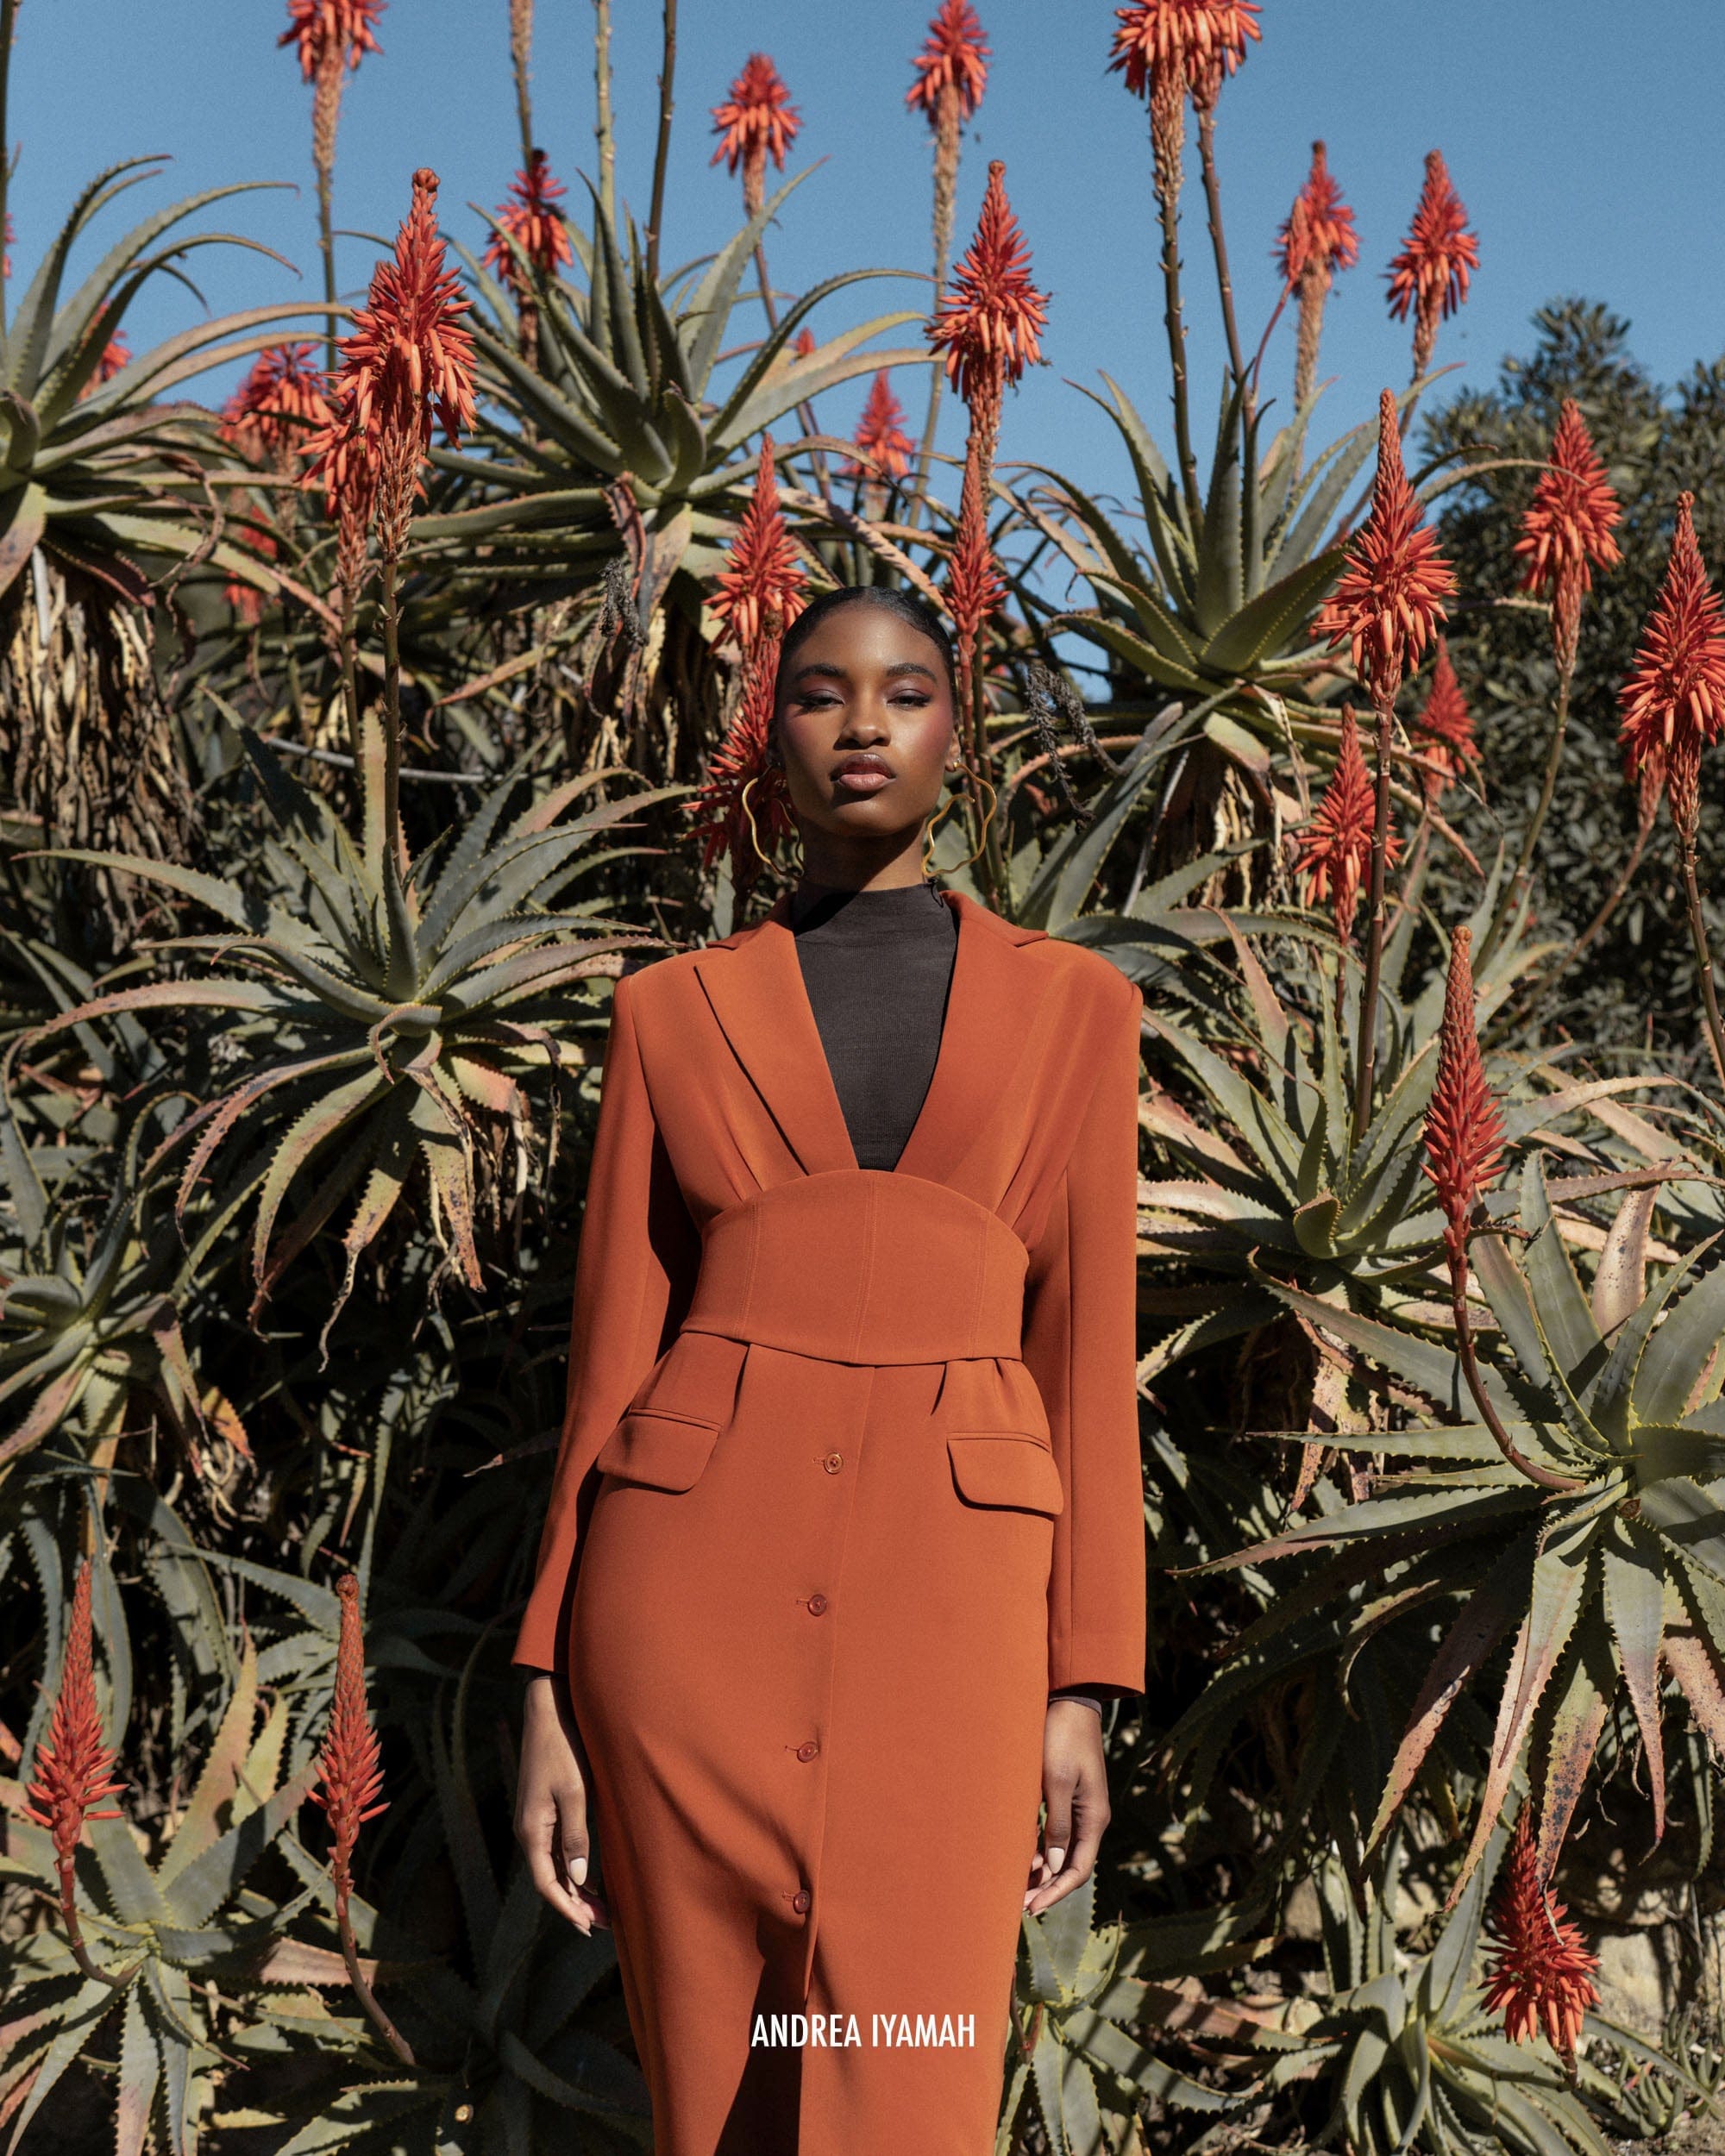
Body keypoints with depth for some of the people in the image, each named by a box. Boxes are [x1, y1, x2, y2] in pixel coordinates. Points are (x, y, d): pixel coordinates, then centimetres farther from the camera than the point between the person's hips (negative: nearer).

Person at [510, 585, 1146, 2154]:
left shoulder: (1070, 1004, 9)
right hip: (692, 1583, 1)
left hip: (946, 1599, -1)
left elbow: (1085, 1347, 7)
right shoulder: (673, 1012, 9)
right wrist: (546, 1691, 4)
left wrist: (1084, 1690, 1)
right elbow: (613, 1348, 8)